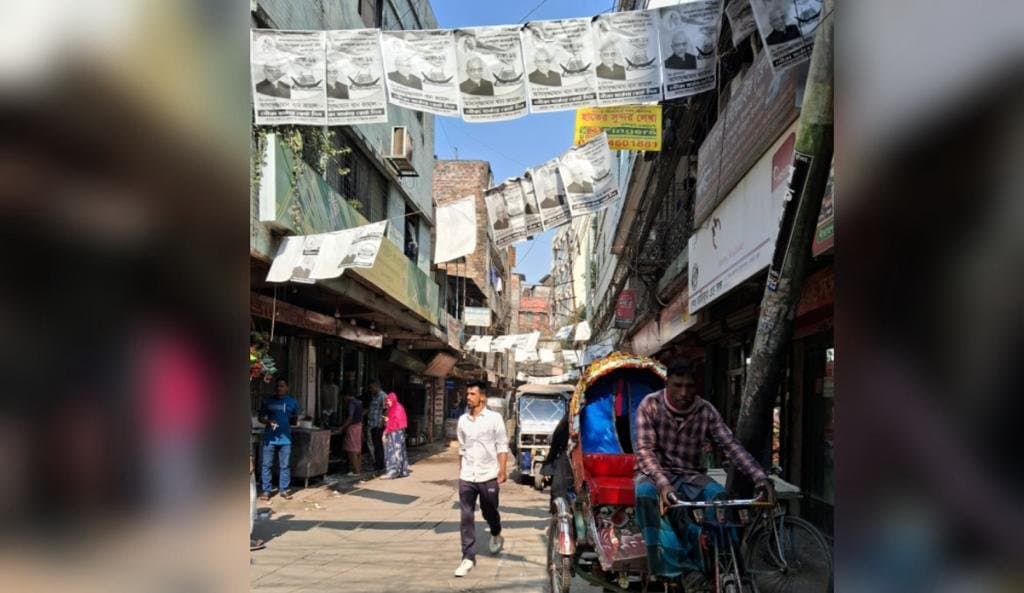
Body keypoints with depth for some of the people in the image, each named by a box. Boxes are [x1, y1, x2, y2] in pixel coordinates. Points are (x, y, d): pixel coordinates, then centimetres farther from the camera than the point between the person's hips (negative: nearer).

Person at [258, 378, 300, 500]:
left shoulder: (292, 402, 6)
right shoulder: (268, 401, 3)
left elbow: (295, 420, 13)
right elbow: (261, 417, 8)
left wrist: (290, 420, -9)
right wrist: (268, 422, -12)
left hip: (285, 438, 1)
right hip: (270, 438, 0)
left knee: (285, 465, 5)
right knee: (266, 464, 1)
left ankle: (283, 489, 15)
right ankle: (266, 490, 9)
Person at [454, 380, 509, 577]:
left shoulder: (494, 418, -5)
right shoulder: (463, 420, 8)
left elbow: (502, 446, -6)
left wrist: (502, 470, -15)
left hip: (488, 476, -3)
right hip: (466, 477, 3)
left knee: (490, 513, 13)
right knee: (466, 517, -2)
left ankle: (496, 535, 44)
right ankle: (468, 557, 3)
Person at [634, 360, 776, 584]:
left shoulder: (706, 411, -4)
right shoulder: (650, 405, -11)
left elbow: (731, 446, -10)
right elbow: (645, 450, -19)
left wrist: (761, 479, -26)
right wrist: (663, 484, -37)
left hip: (691, 476, 3)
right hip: (655, 473, -2)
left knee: (719, 495, -29)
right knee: (646, 492, -37)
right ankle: (678, 569, -36)